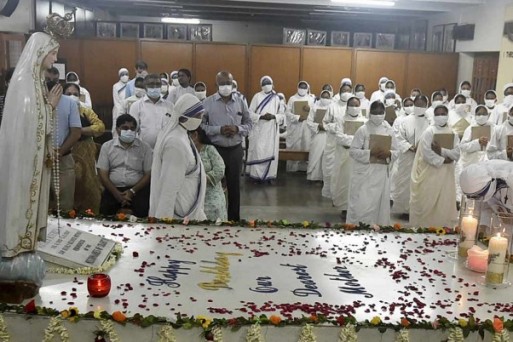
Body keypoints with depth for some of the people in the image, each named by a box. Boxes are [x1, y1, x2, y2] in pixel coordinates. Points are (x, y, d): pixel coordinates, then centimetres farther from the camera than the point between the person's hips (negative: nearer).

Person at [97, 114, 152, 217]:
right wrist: (117, 193, -12)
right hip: (113, 189, 1)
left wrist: (132, 191, -11)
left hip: (137, 189, -1)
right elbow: (103, 173, 3)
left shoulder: (144, 147, 5)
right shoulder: (107, 146, 8)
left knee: (141, 212, -28)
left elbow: (148, 174, 2)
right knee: (105, 211, -25)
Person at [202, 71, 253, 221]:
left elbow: (249, 123, 7)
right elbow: (201, 125, -5)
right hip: (215, 149, -2)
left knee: (234, 185, 11)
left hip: (235, 150, 2)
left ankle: (234, 219, 24)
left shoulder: (241, 102, 3)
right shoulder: (207, 102, -3)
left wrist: (238, 129, -13)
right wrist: (218, 130, -18)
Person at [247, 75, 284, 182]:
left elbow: (282, 115, 7)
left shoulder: (276, 98, 8)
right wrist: (261, 117, -16)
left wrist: (274, 116, -13)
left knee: (271, 152, 1)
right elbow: (250, 113, -1)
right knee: (258, 151, -4)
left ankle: (269, 175, 7)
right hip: (259, 129, -2)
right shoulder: (257, 96, 3)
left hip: (272, 130, 2)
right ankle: (257, 174, 2)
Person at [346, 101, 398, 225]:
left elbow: (396, 153, 9)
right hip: (364, 174, -4)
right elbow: (352, 151, -8)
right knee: (362, 205, -4)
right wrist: (370, 153, -20)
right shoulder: (363, 130, -5)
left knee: (379, 204, 9)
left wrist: (388, 153, -13)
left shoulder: (389, 131, 7)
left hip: (382, 174, 4)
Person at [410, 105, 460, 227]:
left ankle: (443, 227, 17)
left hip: (446, 174, 4)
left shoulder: (453, 133, 7)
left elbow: (457, 153, -3)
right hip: (430, 173, -4)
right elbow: (427, 153, -15)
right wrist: (444, 160, -13)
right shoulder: (429, 131, -6)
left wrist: (442, 150, -17)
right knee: (427, 202, -2)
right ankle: (423, 226, 8)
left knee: (444, 203, 7)